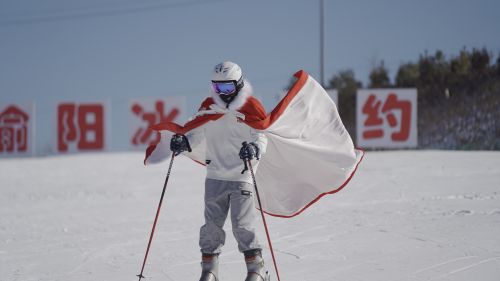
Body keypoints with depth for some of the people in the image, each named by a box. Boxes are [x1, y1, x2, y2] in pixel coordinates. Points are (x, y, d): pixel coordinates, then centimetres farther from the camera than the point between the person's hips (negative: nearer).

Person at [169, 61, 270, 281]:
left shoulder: (251, 108, -5)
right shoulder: (208, 106, 6)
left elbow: (261, 139, -9)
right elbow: (196, 133, 12)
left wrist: (253, 149, -31)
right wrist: (183, 142, -10)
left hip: (242, 177, -4)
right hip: (214, 177, 4)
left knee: (242, 226, -7)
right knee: (212, 225, 5)